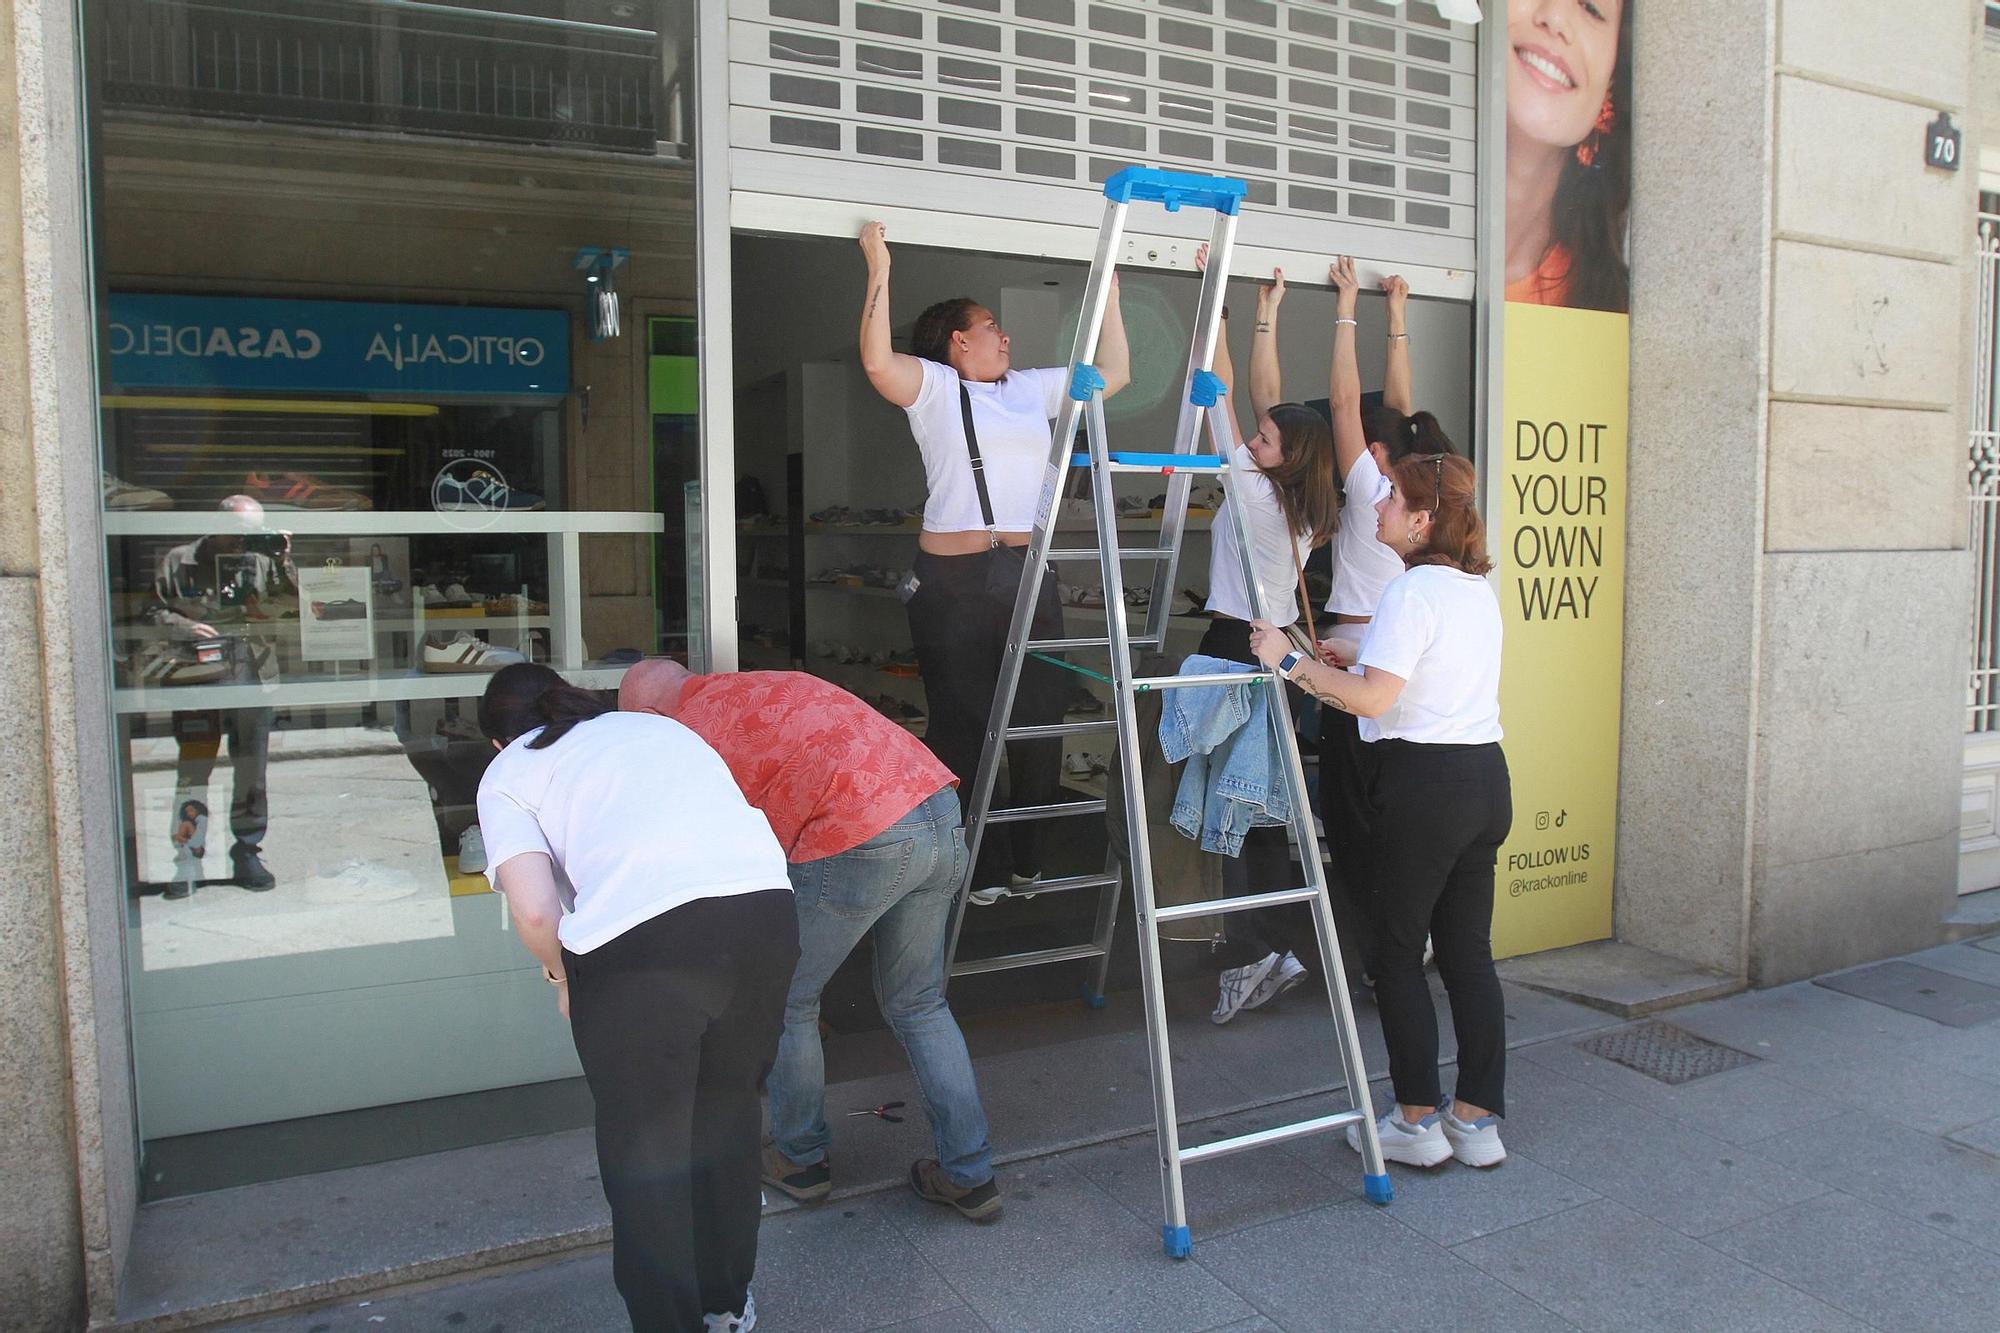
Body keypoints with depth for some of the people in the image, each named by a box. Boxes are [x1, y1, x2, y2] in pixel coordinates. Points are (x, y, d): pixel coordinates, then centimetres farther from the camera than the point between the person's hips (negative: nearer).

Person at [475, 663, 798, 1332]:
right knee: (727, 1110, 26)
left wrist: (565, 977, 22)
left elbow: (535, 911, 2)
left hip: (636, 939, -5)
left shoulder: (508, 773, 18)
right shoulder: (660, 725, 32)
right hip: (766, 908, 5)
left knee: (644, 1148, 15)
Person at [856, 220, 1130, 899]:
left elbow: (1113, 372, 24)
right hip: (954, 581, -5)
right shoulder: (934, 386, 3)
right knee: (959, 721, 0)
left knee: (1038, 721, 7)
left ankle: (1031, 866, 19)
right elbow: (877, 361, -17)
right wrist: (879, 269, -17)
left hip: (1028, 576, 6)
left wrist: (1108, 289, 26)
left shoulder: (1032, 388, 19)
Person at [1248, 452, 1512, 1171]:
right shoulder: (1478, 588, 13)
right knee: (1468, 950, 12)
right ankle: (1478, 1118, 19)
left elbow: (1372, 697, -23)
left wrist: (1290, 660, -15)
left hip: (1423, 783, -9)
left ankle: (1417, 1120, 13)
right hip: (1486, 778, 9)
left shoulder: (1412, 591, -14)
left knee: (1398, 951, 4)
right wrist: (1353, 660, 22)